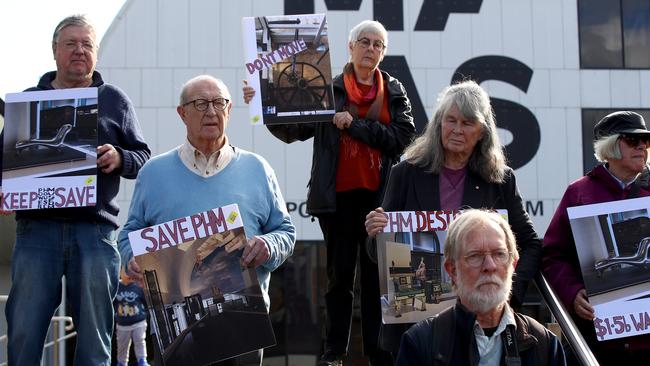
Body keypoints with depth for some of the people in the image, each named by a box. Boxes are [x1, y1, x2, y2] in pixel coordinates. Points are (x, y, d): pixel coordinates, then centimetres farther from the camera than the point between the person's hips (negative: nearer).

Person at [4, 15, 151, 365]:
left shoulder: (114, 100, 14)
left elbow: (143, 157, 11)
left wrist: (119, 159, -10)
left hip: (95, 229, 0)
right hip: (37, 227, 1)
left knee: (94, 336, 4)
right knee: (23, 334, 0)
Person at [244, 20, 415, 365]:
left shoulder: (394, 92, 9)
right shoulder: (328, 89, 5)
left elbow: (403, 137, -5)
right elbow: (293, 130, 4)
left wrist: (356, 125, -11)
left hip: (379, 195, 1)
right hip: (338, 195, -1)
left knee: (377, 273, 6)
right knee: (340, 273, 5)